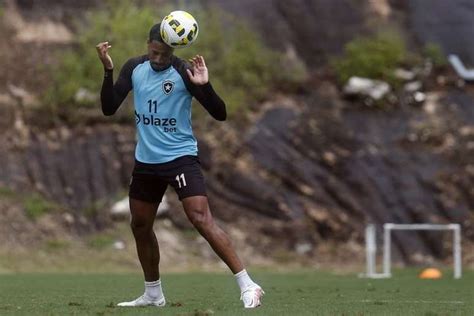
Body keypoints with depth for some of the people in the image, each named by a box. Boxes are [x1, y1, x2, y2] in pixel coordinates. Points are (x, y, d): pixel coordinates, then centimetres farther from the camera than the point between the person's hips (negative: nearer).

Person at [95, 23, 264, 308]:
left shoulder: (184, 72, -15)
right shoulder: (134, 68, 0)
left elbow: (220, 114, -16)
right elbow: (109, 109, -3)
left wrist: (205, 86, -33)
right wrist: (108, 71, -15)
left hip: (180, 156, -6)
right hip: (146, 161, 6)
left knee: (202, 219, -20)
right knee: (140, 226, 13)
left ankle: (247, 285, -20)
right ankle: (154, 294, 31)